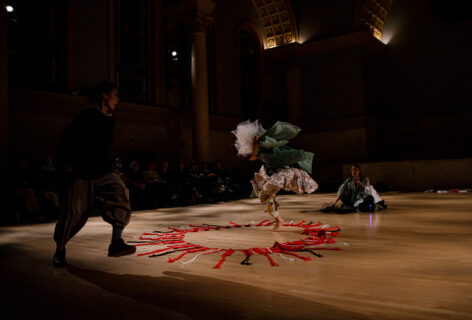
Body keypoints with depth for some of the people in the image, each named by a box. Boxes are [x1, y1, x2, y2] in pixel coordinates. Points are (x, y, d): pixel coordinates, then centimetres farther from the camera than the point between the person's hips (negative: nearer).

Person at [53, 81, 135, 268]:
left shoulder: (109, 121, 14)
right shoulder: (87, 117, -10)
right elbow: (66, 140, -9)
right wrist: (65, 164, -12)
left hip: (102, 174, 6)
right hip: (80, 175, -6)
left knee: (120, 192, -21)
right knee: (74, 214, 1)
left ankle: (116, 242, -22)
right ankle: (59, 251, 25)